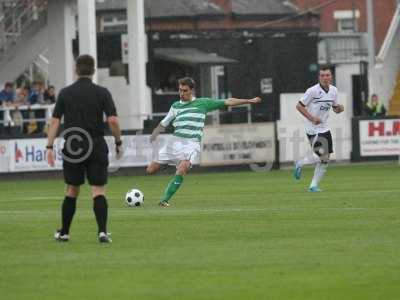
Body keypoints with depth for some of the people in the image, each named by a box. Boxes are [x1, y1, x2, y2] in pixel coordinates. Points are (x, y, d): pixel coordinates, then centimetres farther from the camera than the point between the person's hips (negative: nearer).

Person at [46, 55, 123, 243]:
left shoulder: (65, 93, 3)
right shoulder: (102, 93, -2)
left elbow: (55, 121, -1)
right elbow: (113, 120, -10)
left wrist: (50, 147, 0)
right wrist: (118, 143, 2)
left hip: (72, 148, 2)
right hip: (96, 147, -2)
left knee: (72, 191, 14)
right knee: (98, 191, -2)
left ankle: (64, 233, 19)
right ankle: (102, 232, -15)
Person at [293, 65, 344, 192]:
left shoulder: (333, 90, 5)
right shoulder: (313, 91, -14)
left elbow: (335, 109, 16)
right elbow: (299, 106, -10)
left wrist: (340, 108, -8)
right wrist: (312, 118, -18)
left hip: (324, 128, 7)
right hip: (313, 129, -7)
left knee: (325, 159, 4)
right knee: (321, 156, -15)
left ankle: (314, 185, 13)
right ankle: (300, 163, 12)